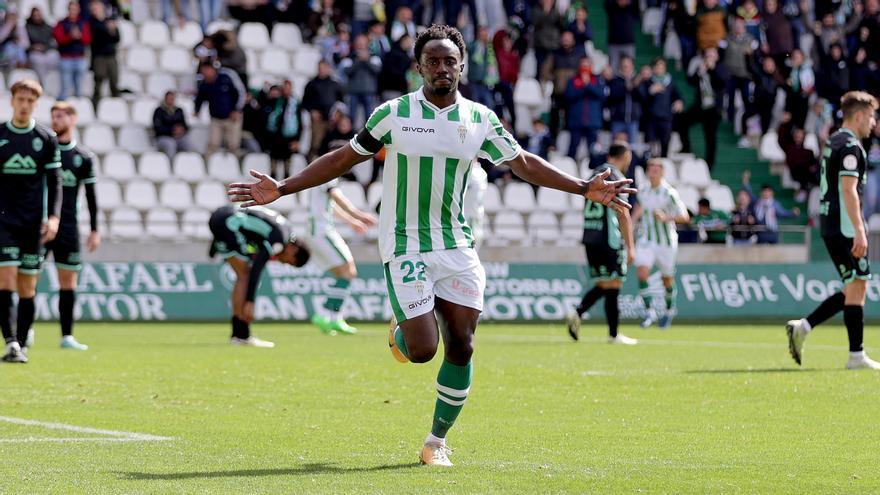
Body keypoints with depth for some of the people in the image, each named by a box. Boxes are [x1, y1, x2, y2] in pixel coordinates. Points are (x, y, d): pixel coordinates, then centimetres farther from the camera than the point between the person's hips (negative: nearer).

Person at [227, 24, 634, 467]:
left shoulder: (480, 119, 3)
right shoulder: (393, 114, -4)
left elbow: (523, 164, 15)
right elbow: (343, 159, 4)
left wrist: (585, 188, 9)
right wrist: (280, 189, -1)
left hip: (457, 248, 3)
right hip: (405, 248, -3)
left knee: (461, 347, -2)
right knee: (422, 351, -12)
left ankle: (436, 442, 14)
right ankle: (401, 330, 26)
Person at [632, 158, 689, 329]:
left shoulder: (669, 193, -12)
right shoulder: (643, 193, 4)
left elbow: (684, 217, -18)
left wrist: (666, 217, -32)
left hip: (666, 242, -3)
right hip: (646, 241, 3)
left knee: (667, 279, 8)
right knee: (642, 272, -18)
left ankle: (669, 310, 33)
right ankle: (649, 311, -14)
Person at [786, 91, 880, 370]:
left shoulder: (833, 142, 18)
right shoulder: (850, 146, -13)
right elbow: (849, 190, -20)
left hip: (830, 223, 10)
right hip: (845, 225, -10)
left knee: (853, 289, 12)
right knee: (857, 286, -6)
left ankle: (803, 327, 6)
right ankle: (856, 355, -5)